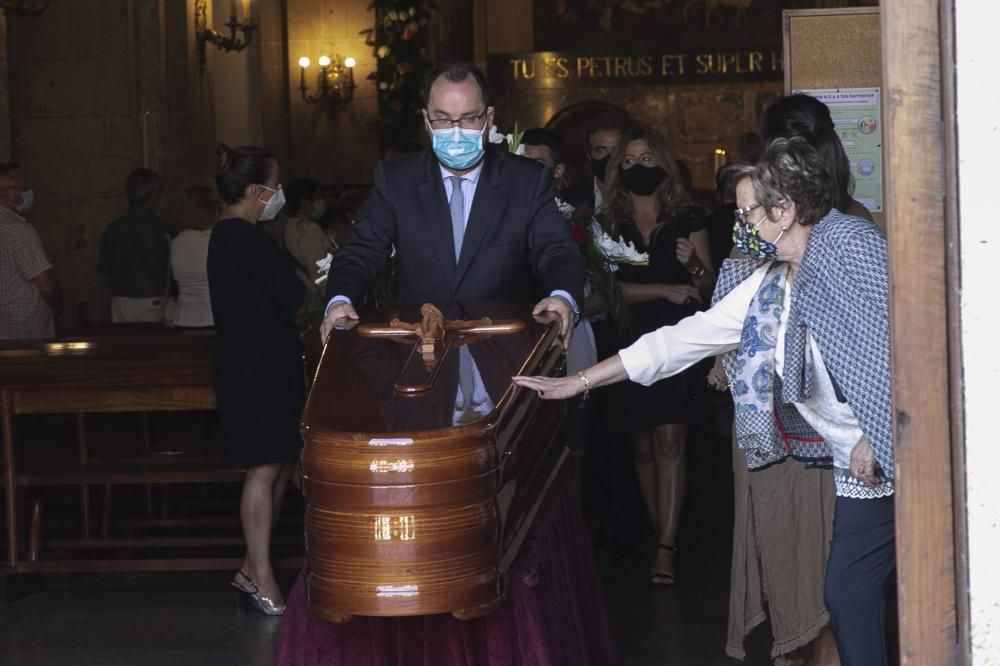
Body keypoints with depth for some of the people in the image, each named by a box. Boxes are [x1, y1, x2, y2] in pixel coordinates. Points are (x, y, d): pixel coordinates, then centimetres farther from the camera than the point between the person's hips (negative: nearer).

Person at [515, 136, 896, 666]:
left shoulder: (852, 245, -10)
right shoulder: (767, 285, 13)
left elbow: (890, 342, -18)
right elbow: (683, 339, 16)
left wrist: (872, 442, -16)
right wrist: (578, 381, 16)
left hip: (888, 454, -7)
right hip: (857, 463, 7)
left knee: (850, 594, -6)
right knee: (847, 596, 6)